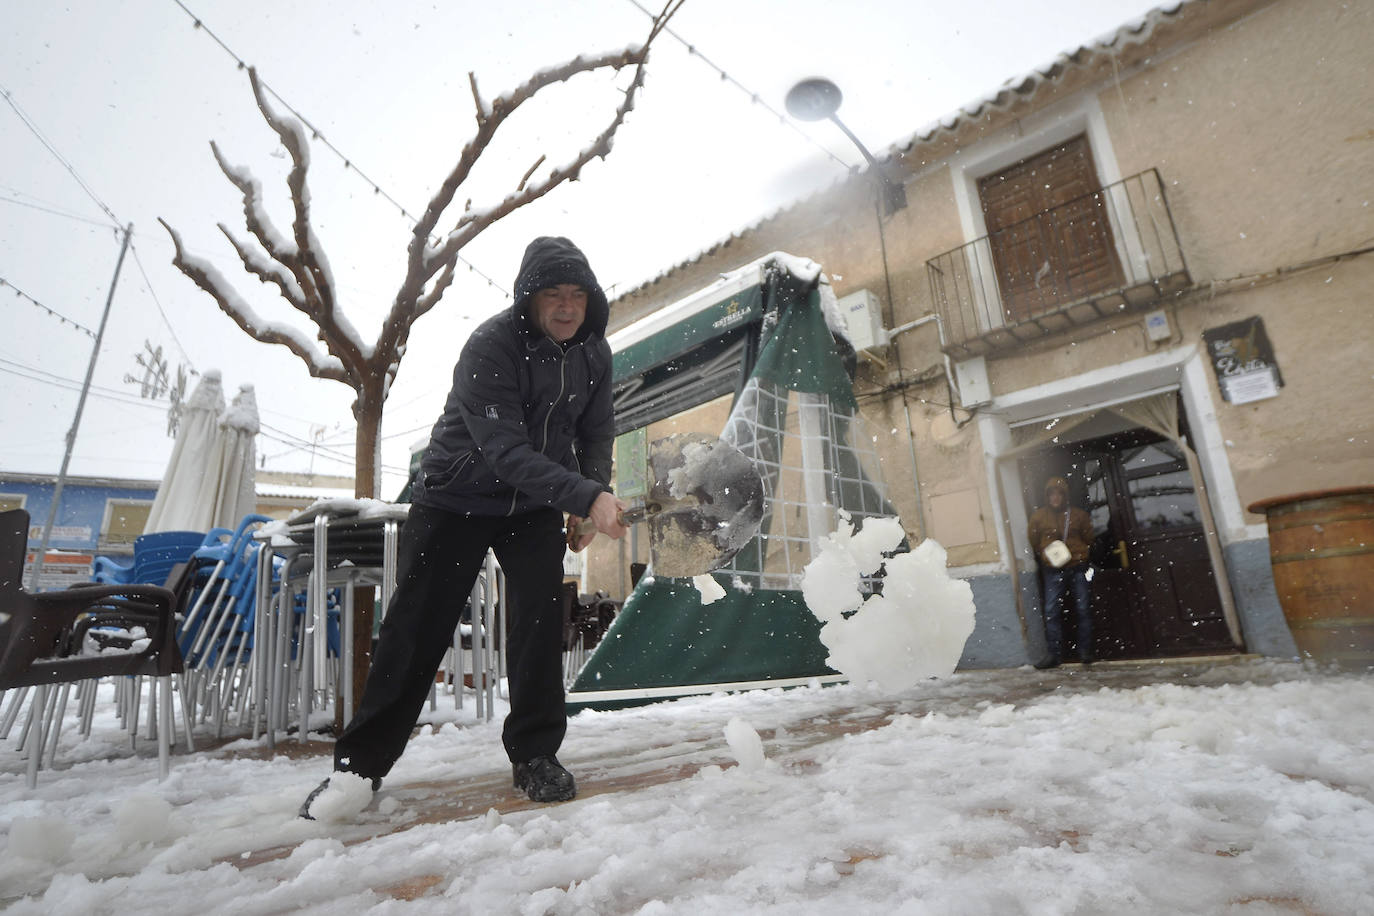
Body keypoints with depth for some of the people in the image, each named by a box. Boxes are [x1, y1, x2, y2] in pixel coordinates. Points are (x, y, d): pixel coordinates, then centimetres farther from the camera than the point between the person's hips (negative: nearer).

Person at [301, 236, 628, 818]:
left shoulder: (594, 352, -6)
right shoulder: (489, 347, -26)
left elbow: (596, 432, 6)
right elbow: (505, 450, -34)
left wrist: (591, 502, -6)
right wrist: (587, 497, -44)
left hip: (535, 505, 4)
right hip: (456, 497, -4)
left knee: (540, 618, -9)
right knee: (416, 629, -1)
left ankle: (535, 754, 7)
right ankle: (360, 764, 16)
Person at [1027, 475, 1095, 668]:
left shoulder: (1078, 515, 4)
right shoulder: (1038, 516, 2)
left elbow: (1088, 540, 12)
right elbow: (1033, 543, 8)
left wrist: (1079, 556, 1)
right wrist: (1046, 558, 2)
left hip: (1078, 569, 0)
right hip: (1053, 571, 0)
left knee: (1083, 610, 4)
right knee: (1052, 612, -3)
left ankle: (1085, 652, 15)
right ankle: (1055, 655, 2)